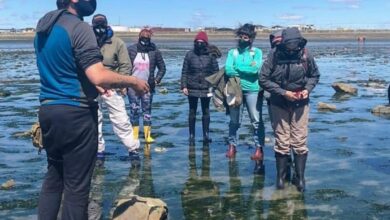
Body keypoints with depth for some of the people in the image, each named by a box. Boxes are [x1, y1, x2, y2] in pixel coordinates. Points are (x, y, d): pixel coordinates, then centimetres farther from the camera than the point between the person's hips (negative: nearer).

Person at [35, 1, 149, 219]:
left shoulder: (44, 26, 13)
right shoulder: (79, 27, -15)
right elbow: (99, 76, -23)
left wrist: (93, 84, 21)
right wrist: (133, 81, -9)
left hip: (48, 110, 9)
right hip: (75, 113, -8)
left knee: (53, 176, 18)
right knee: (76, 185, 1)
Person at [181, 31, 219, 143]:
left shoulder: (211, 55, -1)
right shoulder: (190, 54, 0)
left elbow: (216, 71, 1)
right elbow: (184, 71, 2)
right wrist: (184, 86, -5)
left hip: (206, 88, 0)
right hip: (192, 88, 0)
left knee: (206, 111, 9)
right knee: (192, 112, 8)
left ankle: (206, 134, 17)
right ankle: (191, 135, 17)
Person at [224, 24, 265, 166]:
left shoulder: (257, 52, 1)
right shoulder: (232, 52, 6)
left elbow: (256, 69, -15)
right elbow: (228, 70, -9)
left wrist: (237, 67, -9)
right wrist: (248, 69, -10)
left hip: (253, 90, -2)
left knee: (257, 121, 0)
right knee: (234, 121, 12)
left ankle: (259, 149, 8)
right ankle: (232, 146, 25)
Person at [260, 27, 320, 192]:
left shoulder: (305, 55, -9)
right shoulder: (274, 56, -15)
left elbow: (315, 75, 6)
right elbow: (263, 79, -13)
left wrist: (308, 89, -12)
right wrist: (283, 92, -18)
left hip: (300, 104, 1)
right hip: (279, 104, -1)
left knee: (300, 142, 3)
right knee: (281, 142, 7)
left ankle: (300, 177, 13)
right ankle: (280, 176, 20)